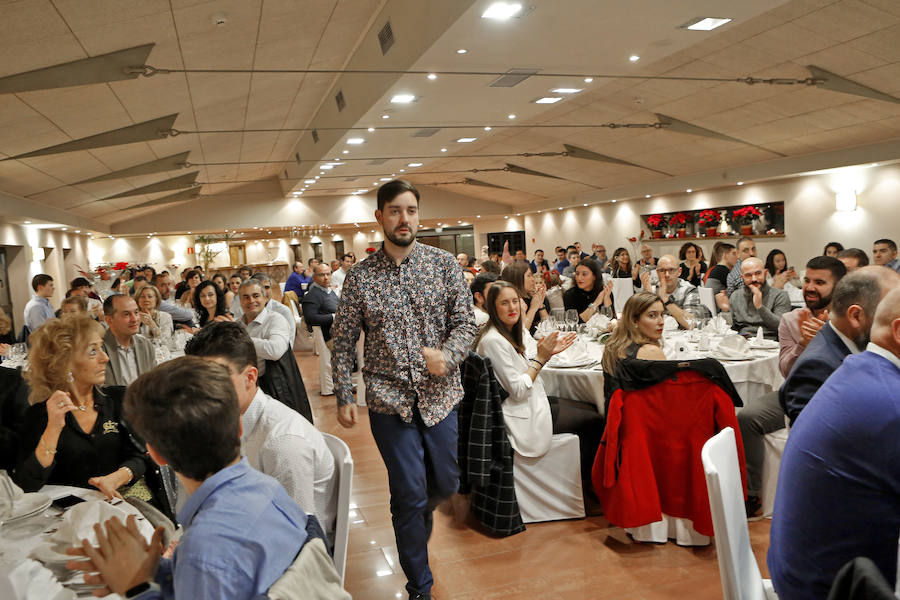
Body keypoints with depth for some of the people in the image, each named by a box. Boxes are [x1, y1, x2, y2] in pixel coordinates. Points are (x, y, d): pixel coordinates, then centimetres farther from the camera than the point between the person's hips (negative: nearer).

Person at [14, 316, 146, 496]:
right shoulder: (40, 413, -1)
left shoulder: (114, 401, 7)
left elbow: (138, 457, 6)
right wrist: (54, 427, -18)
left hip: (115, 501, 2)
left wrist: (116, 478, -14)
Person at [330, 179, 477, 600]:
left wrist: (447, 355, -20)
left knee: (446, 483, 15)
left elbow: (466, 322, -2)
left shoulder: (444, 264, 0)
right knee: (409, 494, 4)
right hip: (390, 401, -2)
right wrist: (343, 397, 0)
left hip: (440, 396, 2)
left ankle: (419, 514, 52)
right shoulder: (359, 277, -2)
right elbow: (343, 343, 4)